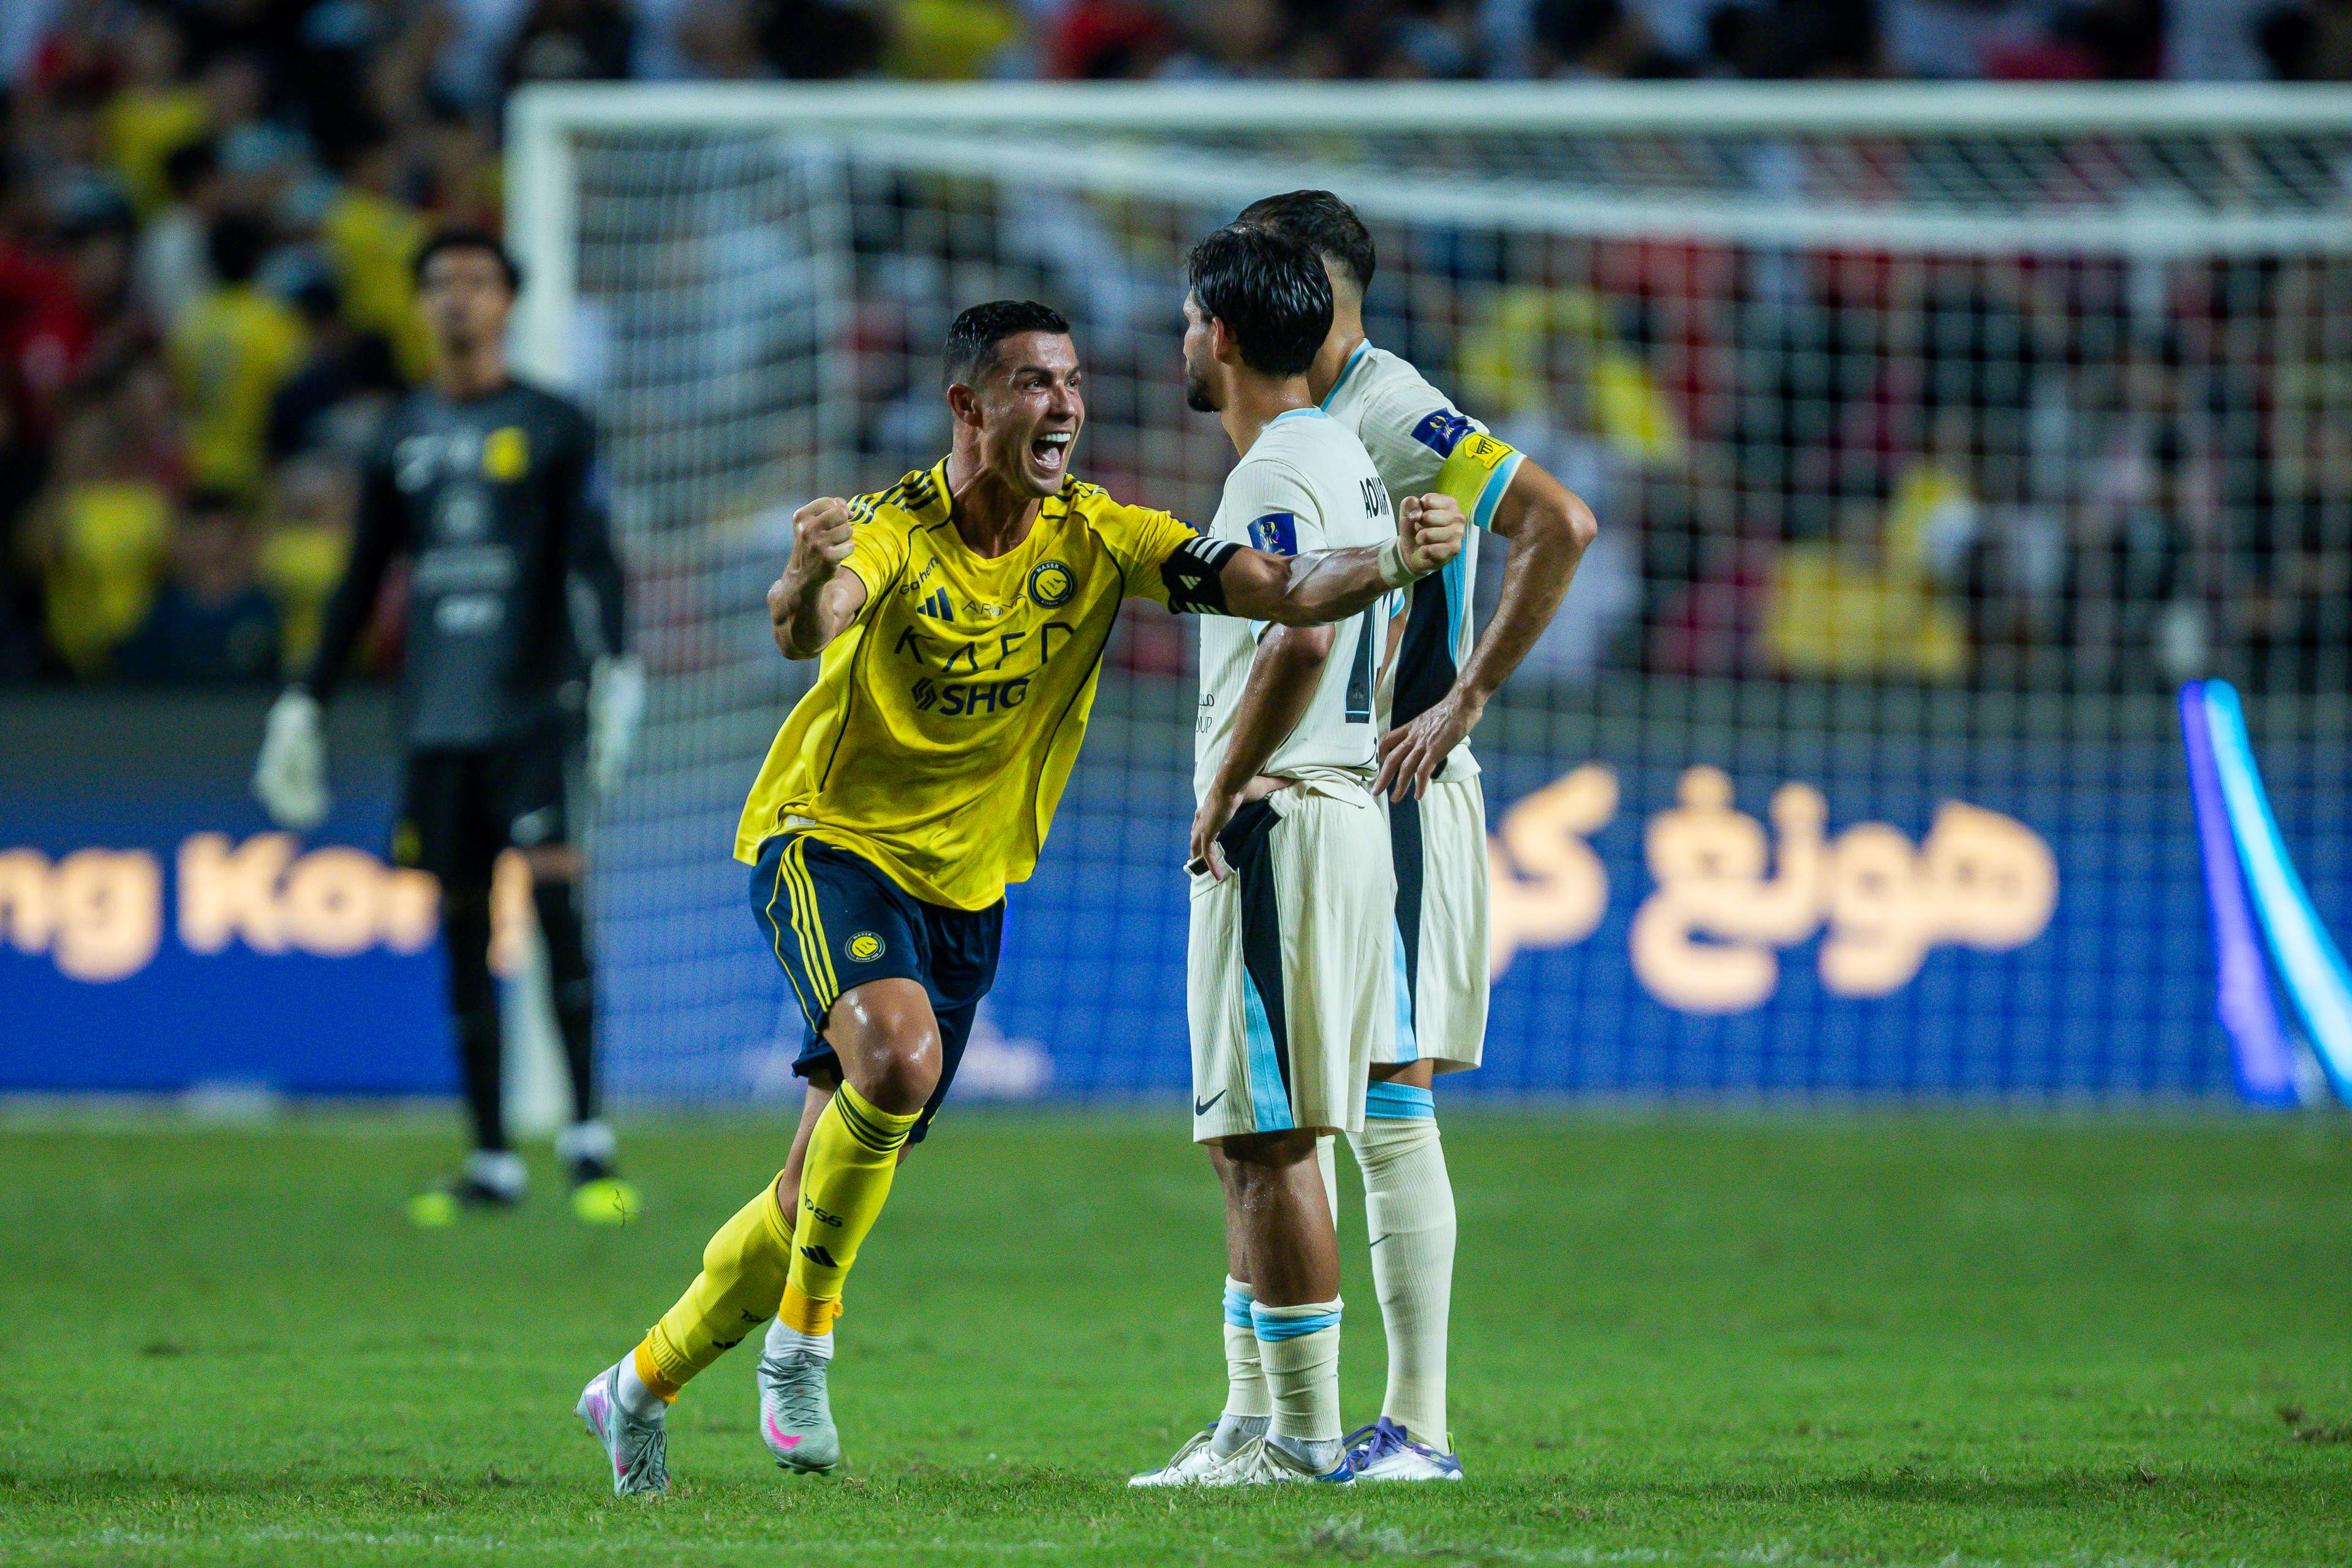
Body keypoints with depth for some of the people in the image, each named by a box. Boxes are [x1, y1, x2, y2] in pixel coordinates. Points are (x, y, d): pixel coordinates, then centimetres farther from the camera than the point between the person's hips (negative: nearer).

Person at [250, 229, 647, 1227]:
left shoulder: (553, 428, 3)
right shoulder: (403, 437, 15)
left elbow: (593, 561, -5)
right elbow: (360, 583, 20)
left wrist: (617, 668, -20)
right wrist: (307, 702, 17)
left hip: (534, 705, -4)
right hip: (437, 720, 4)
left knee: (555, 898, -16)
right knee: (461, 925, 4)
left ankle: (589, 1141, -15)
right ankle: (491, 1162, 8)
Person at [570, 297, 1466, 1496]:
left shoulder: (1096, 539, -7)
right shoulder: (892, 532, -18)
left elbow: (1278, 591, -15)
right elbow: (802, 632, -39)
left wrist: (1396, 561, -33)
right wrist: (808, 577, -62)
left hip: (967, 888, 5)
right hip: (832, 845, -5)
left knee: (823, 1195, 9)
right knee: (897, 1052, -34)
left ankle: (639, 1387, 28)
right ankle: (802, 1346, -17)